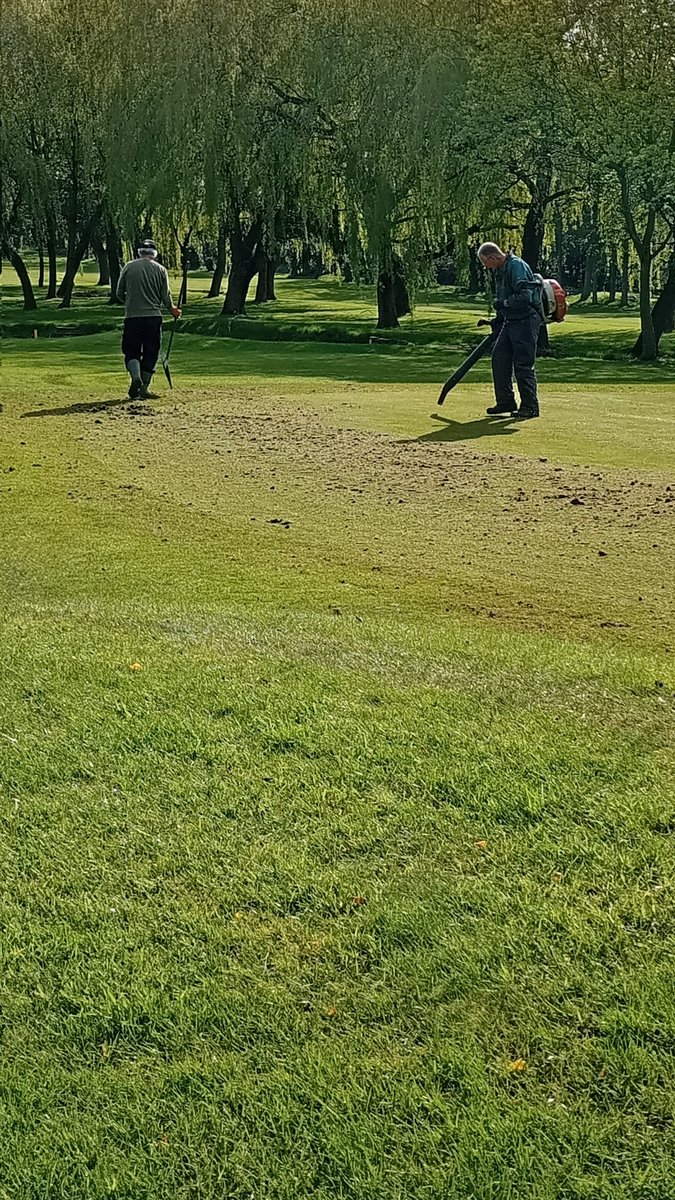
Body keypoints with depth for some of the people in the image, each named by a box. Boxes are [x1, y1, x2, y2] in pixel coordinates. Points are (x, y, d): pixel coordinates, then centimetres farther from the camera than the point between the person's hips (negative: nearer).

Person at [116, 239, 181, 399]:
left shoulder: (128, 267, 4)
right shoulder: (160, 269, 3)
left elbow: (119, 293, 8)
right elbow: (166, 297, 3)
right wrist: (173, 310, 22)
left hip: (132, 316, 0)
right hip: (153, 316, 0)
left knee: (131, 352, 7)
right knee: (150, 354, 8)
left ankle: (136, 378, -19)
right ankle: (144, 388, 6)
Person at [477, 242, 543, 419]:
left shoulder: (517, 266, -18)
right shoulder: (500, 271, 13)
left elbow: (525, 297, -27)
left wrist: (503, 304, -15)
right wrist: (498, 320, 17)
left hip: (526, 320, -10)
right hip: (510, 321, 10)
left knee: (523, 364, -7)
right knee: (499, 357, 7)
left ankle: (530, 406, 1)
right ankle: (506, 402, 15)